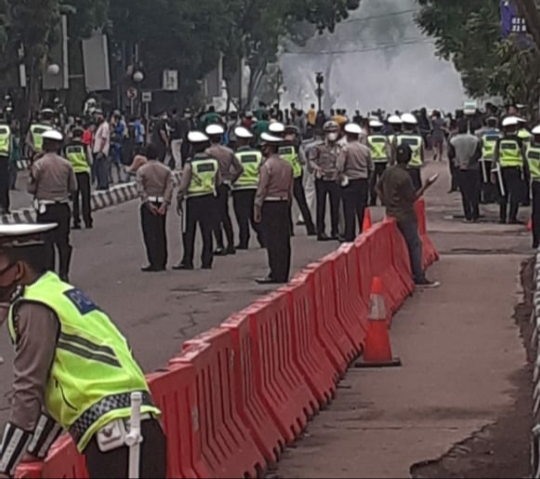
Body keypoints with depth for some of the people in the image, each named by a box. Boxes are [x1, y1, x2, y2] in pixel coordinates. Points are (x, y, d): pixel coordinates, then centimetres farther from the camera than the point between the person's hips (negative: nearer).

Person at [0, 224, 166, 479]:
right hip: (132, 428, 9)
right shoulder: (59, 294, 22)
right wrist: (35, 452, 32)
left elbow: (28, 390, -8)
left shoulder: (34, 308, -6)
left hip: (117, 437, -9)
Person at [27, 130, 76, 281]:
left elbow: (31, 188, -8)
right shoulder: (66, 164, -2)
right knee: (63, 241, 11)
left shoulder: (38, 165, -12)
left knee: (46, 242, 3)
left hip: (45, 208, -3)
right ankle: (63, 273, 14)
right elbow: (73, 188, 4)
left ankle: (49, 273, 2)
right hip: (63, 207, 3)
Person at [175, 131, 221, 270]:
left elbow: (183, 186, -12)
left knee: (189, 233, 4)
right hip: (210, 199, 4)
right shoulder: (214, 162, 1)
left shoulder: (190, 164, -14)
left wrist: (178, 201, -2)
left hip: (193, 201, -4)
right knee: (207, 232, 10)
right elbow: (219, 182, 9)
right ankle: (207, 262, 9)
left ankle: (187, 262, 6)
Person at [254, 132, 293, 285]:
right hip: (284, 204, 7)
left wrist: (257, 208, -8)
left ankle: (276, 275, -6)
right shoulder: (287, 165, 11)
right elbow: (291, 189, 15)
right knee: (284, 241, 8)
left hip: (269, 204, -7)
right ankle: (283, 274, 12)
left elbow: (262, 189, -13)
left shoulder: (267, 166, -12)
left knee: (272, 241, -5)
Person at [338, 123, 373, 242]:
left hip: (349, 183, -4)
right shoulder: (366, 149, 2)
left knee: (349, 211, 0)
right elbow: (371, 167, 5)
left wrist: (342, 177, -1)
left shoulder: (346, 149, -12)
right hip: (363, 182, 4)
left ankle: (350, 238, 0)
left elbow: (339, 167, -18)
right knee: (362, 210, 12)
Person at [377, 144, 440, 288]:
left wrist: (386, 202, 18)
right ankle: (419, 277, -1)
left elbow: (379, 188, 15)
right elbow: (412, 198, -17)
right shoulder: (404, 177, -22)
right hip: (405, 215, -9)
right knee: (415, 244, -2)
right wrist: (425, 186, -17)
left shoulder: (388, 172, 3)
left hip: (392, 213, 9)